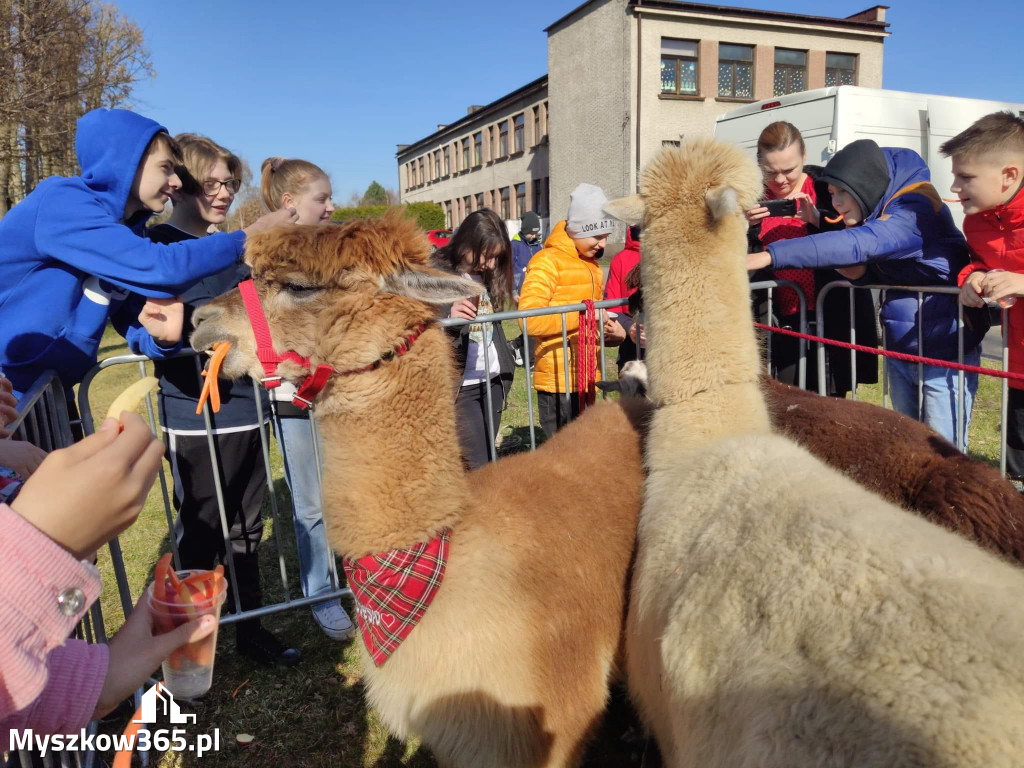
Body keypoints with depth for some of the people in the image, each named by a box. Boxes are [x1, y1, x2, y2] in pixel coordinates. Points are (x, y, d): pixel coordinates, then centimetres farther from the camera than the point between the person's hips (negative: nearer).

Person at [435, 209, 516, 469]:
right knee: (477, 467, -7)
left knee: (489, 460, 12)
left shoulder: (487, 274, 9)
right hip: (459, 385, -7)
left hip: (493, 380, 7)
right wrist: (448, 318, -34)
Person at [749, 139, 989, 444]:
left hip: (944, 353, -8)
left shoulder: (917, 211, -21)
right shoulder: (879, 211, 6)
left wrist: (770, 255, -43)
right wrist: (851, 268, -11)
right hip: (900, 352, 8)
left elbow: (858, 243, -37)